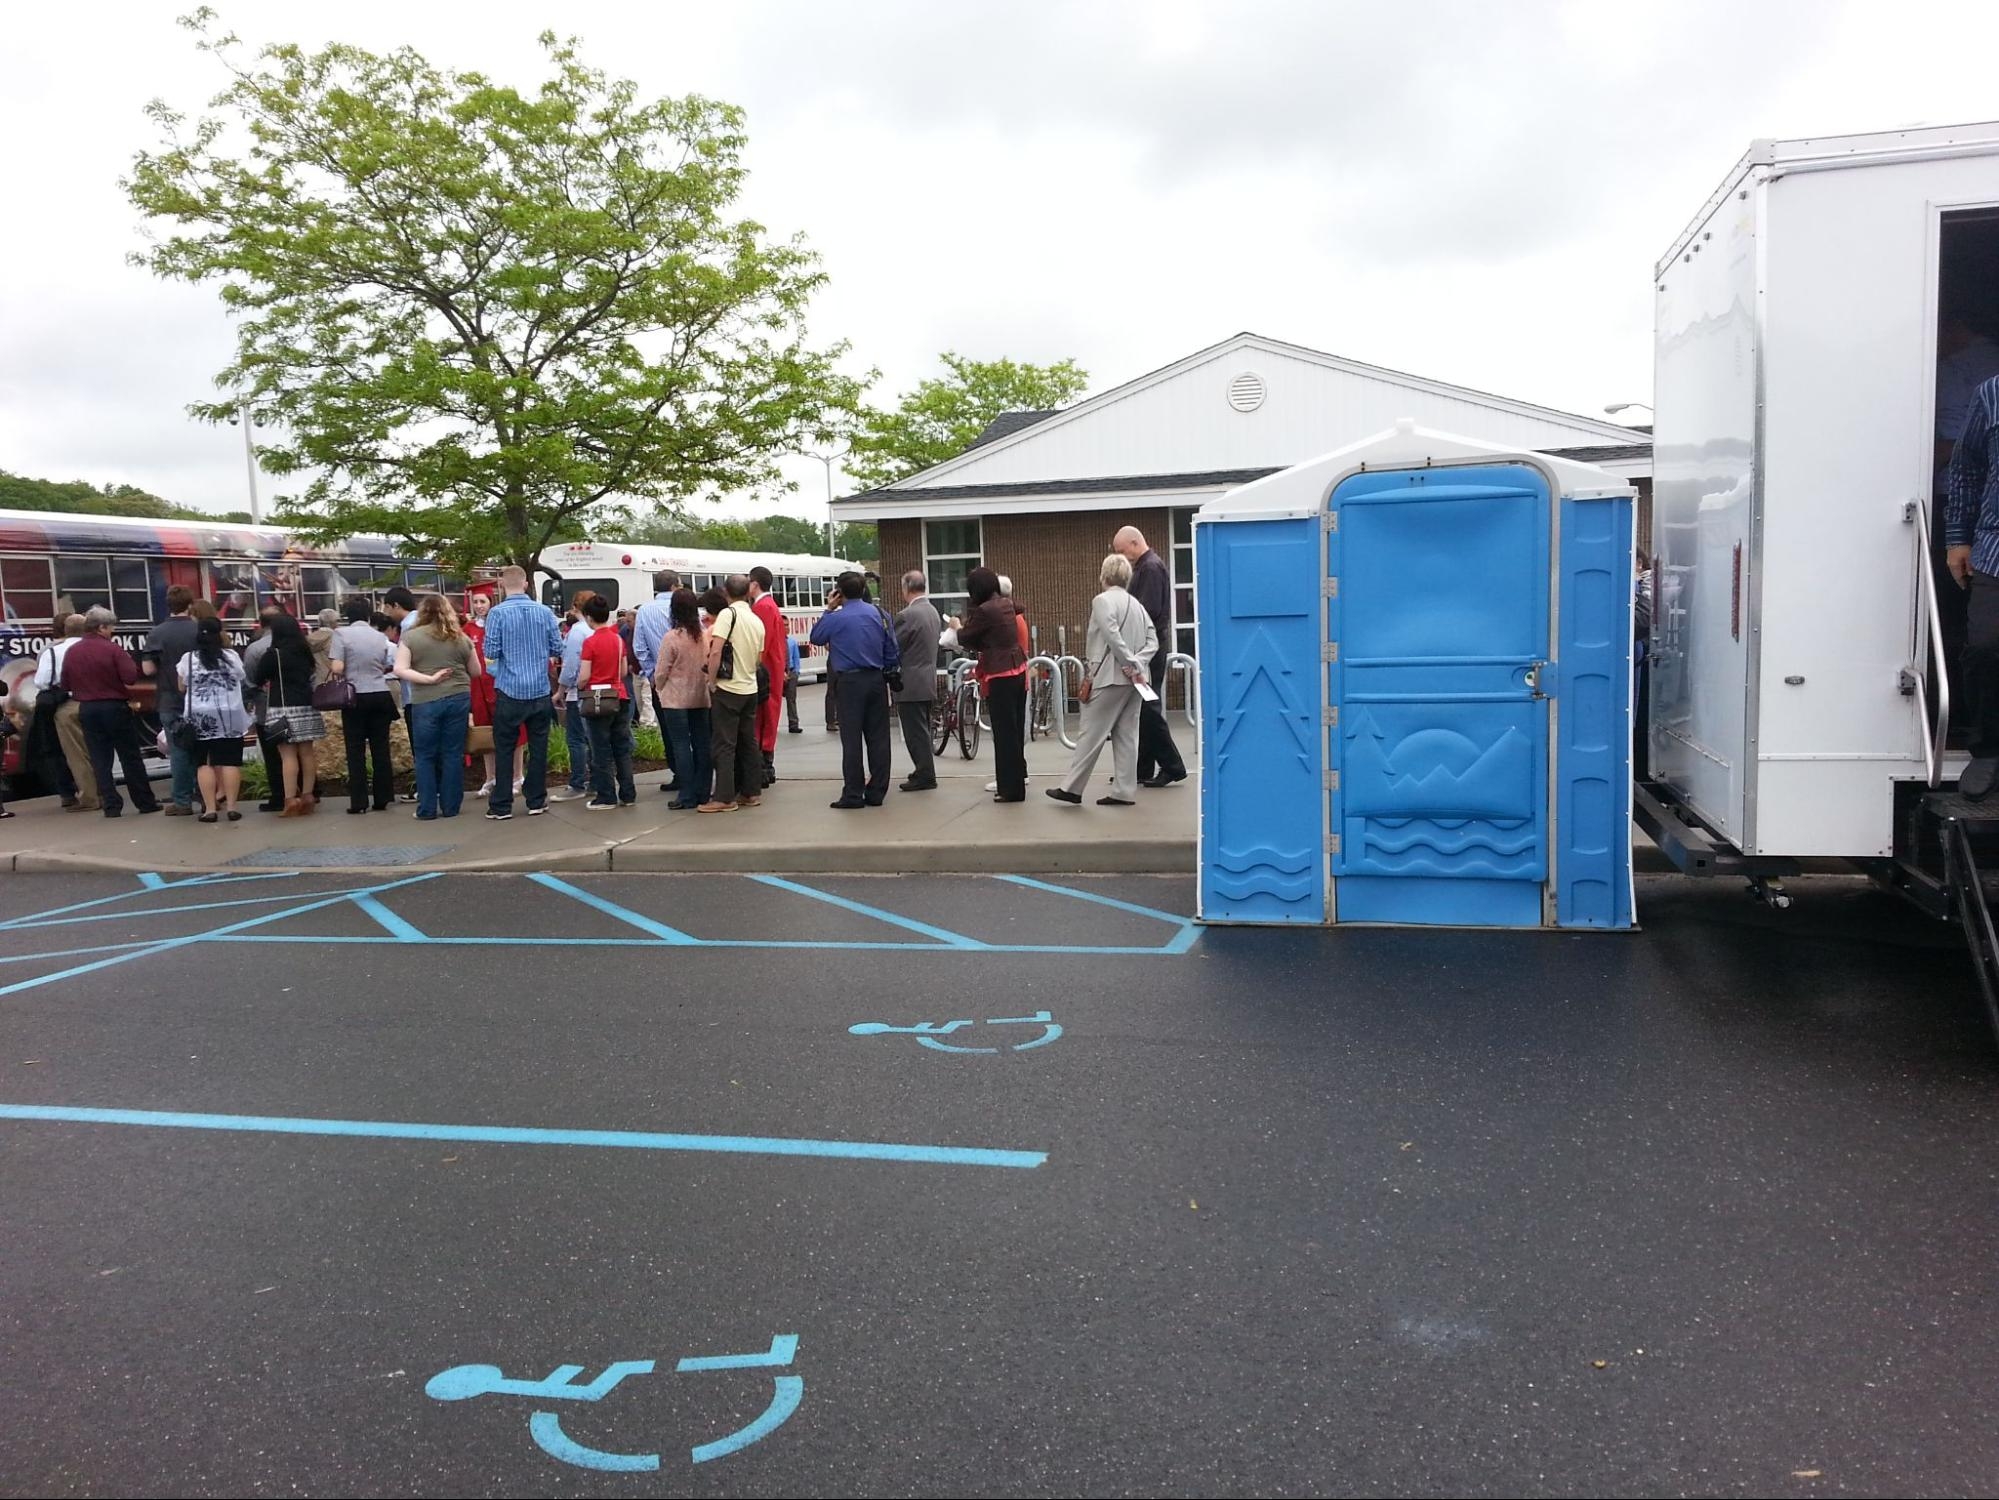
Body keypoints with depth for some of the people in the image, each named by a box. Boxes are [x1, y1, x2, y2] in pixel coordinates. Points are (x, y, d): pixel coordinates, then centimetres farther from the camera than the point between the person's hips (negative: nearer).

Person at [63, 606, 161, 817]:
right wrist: (128, 660, 0)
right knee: (131, 758, 4)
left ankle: (111, 806, 4)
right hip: (114, 707, -4)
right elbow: (131, 678, -17)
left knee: (100, 760, 7)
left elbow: (65, 685, 9)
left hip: (87, 710, 4)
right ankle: (145, 802, 8)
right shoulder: (113, 649, -12)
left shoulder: (71, 652, 4)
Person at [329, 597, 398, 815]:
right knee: (381, 748, 6)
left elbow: (337, 669, -14)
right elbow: (387, 668, 10)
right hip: (380, 695, 3)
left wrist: (328, 661, 7)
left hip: (356, 697, -3)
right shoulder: (380, 636, 6)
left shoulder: (341, 634, -7)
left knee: (356, 750, 3)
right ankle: (382, 799, 8)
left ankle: (358, 801, 3)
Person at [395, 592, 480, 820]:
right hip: (458, 699, 2)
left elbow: (399, 670, -9)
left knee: (425, 756, 9)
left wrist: (429, 679, -8)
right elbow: (476, 672, 12)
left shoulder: (410, 636, 0)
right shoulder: (461, 637, 5)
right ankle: (450, 807, 11)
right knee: (453, 754, 8)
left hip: (425, 702, -2)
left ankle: (427, 809, 10)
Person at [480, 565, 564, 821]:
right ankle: (536, 801, 14)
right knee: (538, 747, 10)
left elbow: (491, 652, -9)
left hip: (509, 692, -2)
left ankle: (501, 806, 9)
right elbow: (557, 649, 3)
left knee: (505, 749, 6)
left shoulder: (498, 613, -9)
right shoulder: (544, 612, -1)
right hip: (540, 691, 2)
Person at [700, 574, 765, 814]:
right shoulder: (757, 621, 10)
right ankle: (752, 792, 17)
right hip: (750, 688, 7)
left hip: (728, 688, -7)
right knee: (748, 742, 13)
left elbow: (715, 652, -19)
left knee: (723, 745, -4)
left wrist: (712, 682, -12)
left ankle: (725, 798, -5)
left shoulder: (728, 614, -12)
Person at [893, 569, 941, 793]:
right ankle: (925, 772, 25)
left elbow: (893, 647, -14)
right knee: (922, 730, 17)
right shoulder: (933, 611, 10)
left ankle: (925, 776, 1)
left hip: (911, 684, -9)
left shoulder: (908, 615, -17)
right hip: (928, 681, 9)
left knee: (915, 732, -3)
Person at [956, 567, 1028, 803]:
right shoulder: (1007, 604, 7)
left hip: (1000, 676, -8)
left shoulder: (984, 611, -16)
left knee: (1004, 731, -2)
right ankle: (1017, 777, 26)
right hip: (1018, 671, 8)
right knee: (1016, 728, 16)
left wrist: (958, 627, 17)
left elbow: (966, 639, -6)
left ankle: (1011, 789, 2)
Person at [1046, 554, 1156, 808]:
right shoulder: (1136, 604, 16)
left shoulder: (1102, 601, -8)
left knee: (1091, 734, -3)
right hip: (1132, 680, 7)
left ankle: (1071, 788, 1)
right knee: (1126, 735, 7)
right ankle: (1124, 791, 6)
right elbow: (1152, 640, 8)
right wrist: (1138, 664, -3)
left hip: (1110, 678, -7)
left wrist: (1132, 665, -15)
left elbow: (1112, 637, -19)